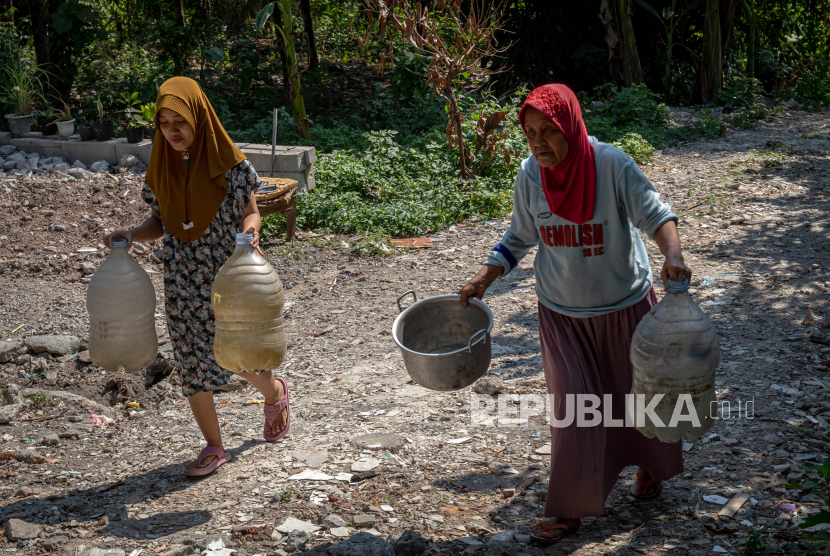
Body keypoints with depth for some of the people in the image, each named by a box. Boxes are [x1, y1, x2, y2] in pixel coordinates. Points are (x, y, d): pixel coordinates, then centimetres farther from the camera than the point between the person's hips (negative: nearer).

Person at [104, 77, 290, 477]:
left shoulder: (230, 164, -11)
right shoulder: (159, 168, 0)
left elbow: (250, 211, -2)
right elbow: (159, 223, 8)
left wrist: (250, 230, -23)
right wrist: (130, 236, -11)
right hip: (183, 281, 3)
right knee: (192, 362, 6)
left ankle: (275, 392, 41)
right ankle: (214, 447, 21)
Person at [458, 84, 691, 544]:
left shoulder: (612, 165, -20)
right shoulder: (530, 176, -9)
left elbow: (654, 214, -20)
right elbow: (519, 239, 4)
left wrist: (673, 256, -39)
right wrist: (483, 279, -7)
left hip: (625, 304, -1)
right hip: (563, 312, 2)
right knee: (574, 405, 0)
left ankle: (650, 466, 46)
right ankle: (569, 509, 14)